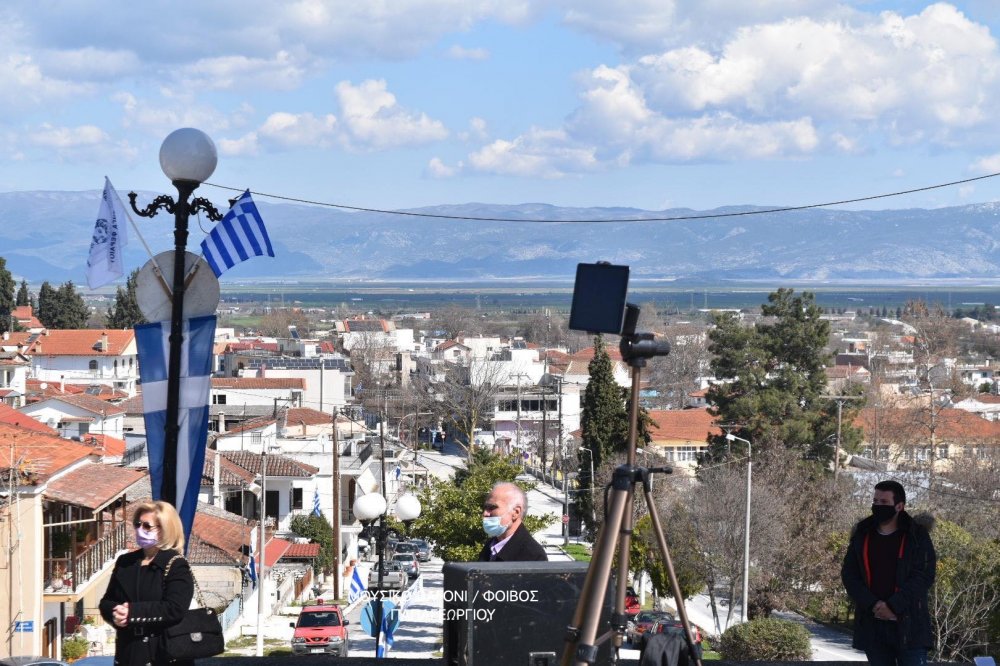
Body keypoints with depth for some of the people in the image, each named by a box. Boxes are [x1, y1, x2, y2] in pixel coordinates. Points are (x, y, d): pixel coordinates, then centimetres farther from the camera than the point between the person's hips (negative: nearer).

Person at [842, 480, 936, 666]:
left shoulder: (917, 536, -1)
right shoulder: (862, 536, 9)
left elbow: (924, 575, -8)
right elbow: (848, 574, 4)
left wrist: (893, 606, -17)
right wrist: (872, 605, -11)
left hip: (908, 624, -4)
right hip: (872, 624, 4)